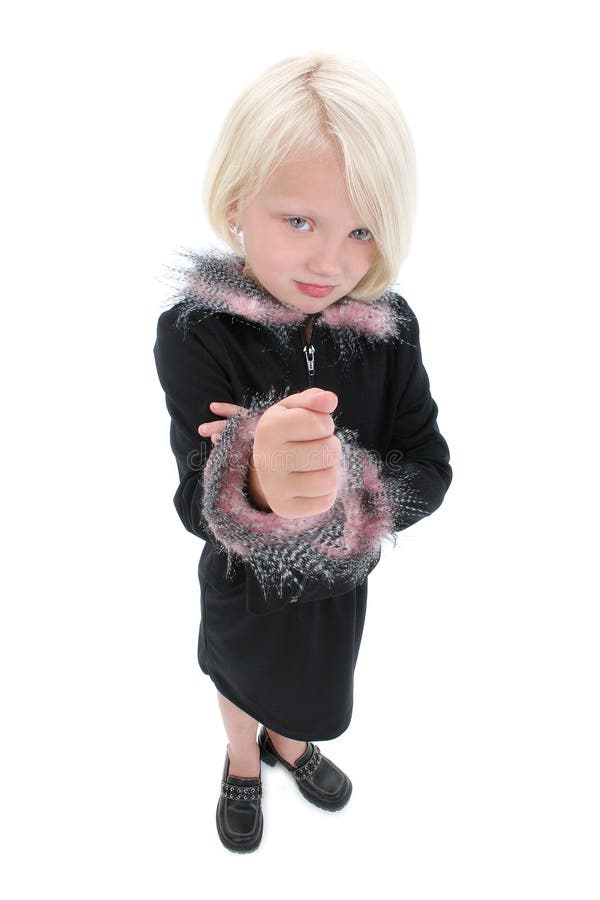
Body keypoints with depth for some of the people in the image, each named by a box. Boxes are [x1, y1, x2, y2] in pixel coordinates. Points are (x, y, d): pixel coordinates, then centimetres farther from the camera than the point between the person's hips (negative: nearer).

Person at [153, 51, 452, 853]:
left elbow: (430, 473, -19)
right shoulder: (196, 333, -27)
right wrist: (257, 483, -56)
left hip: (342, 578, 3)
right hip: (246, 584, -2)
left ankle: (290, 743, 67)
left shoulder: (390, 327, -18)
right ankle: (243, 762, 64)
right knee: (243, 679, 29)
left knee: (309, 685, 31)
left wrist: (337, 482, -39)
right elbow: (200, 508, -33)